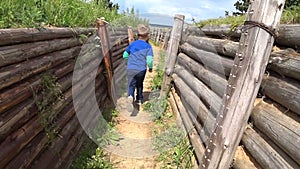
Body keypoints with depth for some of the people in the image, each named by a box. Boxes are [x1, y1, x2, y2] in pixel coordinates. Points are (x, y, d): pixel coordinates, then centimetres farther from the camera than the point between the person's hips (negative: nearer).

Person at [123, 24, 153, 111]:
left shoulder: (132, 44, 6)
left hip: (130, 69, 1)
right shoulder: (148, 46, -4)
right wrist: (150, 67, 7)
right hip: (141, 70, -1)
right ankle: (139, 99, 35)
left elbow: (125, 55, 12)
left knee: (131, 85, 4)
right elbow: (149, 60, -12)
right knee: (139, 84, 22)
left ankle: (130, 97, -25)